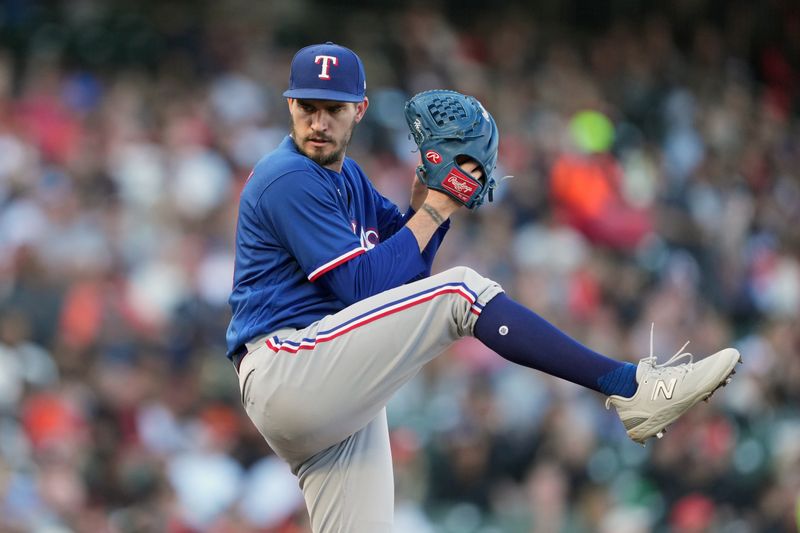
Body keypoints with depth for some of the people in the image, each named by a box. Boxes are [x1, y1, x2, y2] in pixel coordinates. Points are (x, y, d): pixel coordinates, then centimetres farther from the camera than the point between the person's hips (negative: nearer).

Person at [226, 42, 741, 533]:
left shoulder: (347, 177, 20)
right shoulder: (288, 180, -9)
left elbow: (406, 271, 17)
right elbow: (365, 285, -15)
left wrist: (427, 200, 2)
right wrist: (434, 210, -9)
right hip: (285, 372, -10)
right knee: (461, 291, -17)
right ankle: (632, 388, -22)